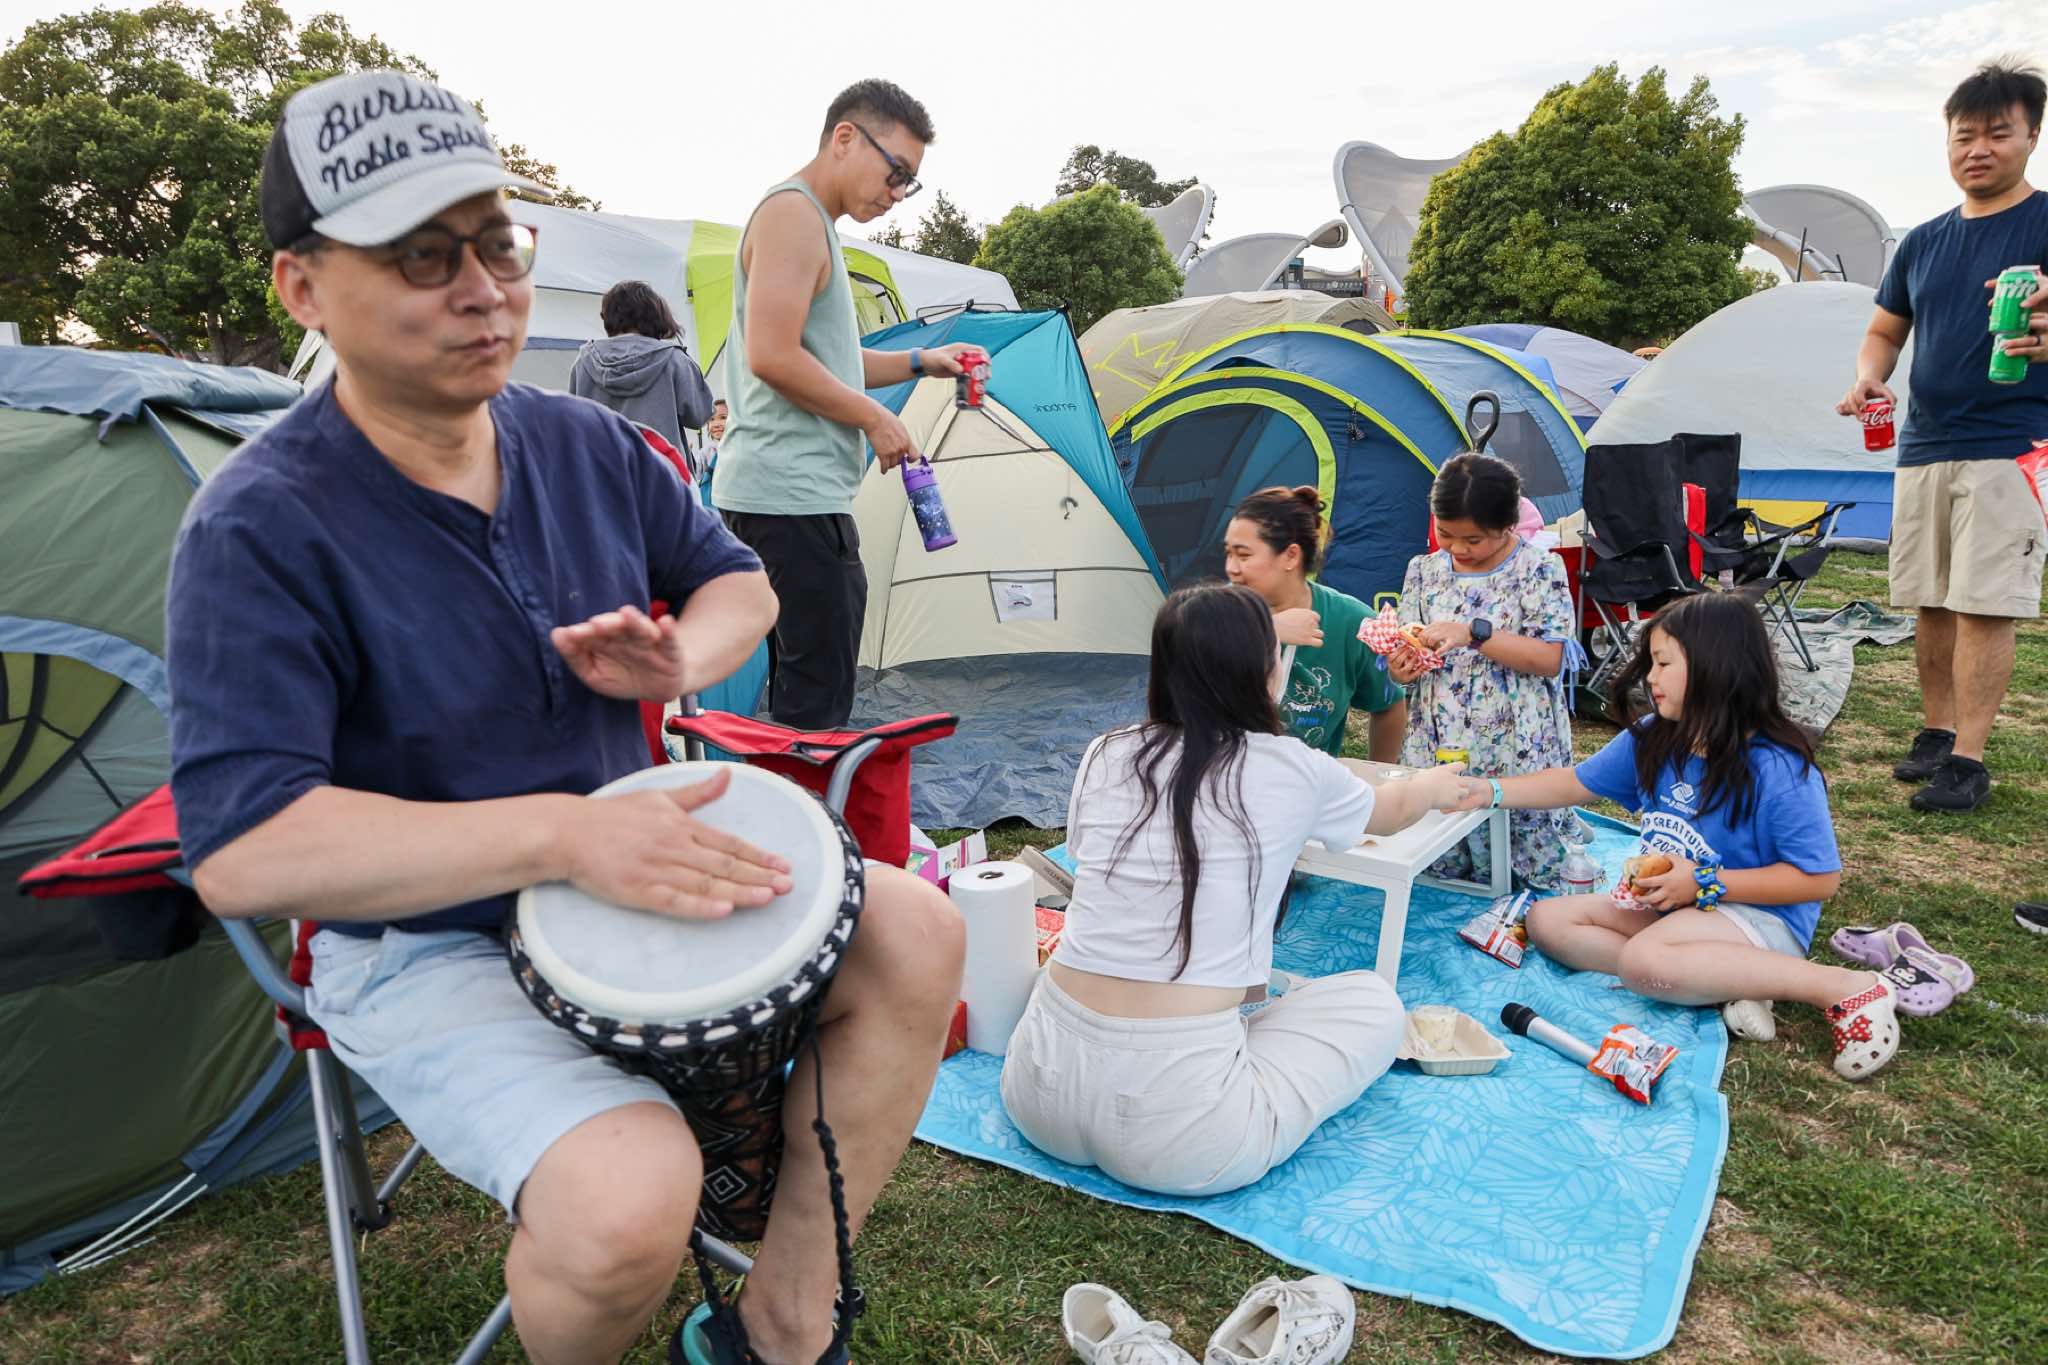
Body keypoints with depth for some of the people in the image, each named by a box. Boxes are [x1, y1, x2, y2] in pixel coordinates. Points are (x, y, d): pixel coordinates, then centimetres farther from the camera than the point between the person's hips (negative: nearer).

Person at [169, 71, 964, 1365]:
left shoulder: (586, 443, -1)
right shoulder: (259, 532, -18)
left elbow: (737, 580, 11)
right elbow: (239, 849, -25)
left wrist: (681, 660, -14)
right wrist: (560, 833, -33)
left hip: (629, 867, 6)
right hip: (427, 948, -5)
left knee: (913, 934, -13)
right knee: (628, 1201, -30)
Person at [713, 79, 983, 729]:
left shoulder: (811, 222, 24)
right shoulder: (794, 213, -9)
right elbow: (772, 358, -20)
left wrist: (917, 362, 18)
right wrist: (874, 419, -10)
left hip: (774, 493, 11)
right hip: (791, 493, -11)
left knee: (799, 691, 14)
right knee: (816, 704, -10)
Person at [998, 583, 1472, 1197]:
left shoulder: (1106, 755, 5)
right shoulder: (1294, 770, -2)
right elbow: (1393, 810, 21)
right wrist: (1438, 784, 46)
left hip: (1039, 1097, 4)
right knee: (1374, 1001, 15)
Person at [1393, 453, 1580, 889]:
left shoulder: (1539, 569, -6)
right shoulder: (1423, 570, 5)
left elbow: (1549, 658, -13)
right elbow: (1409, 655, 8)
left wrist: (1474, 633, -24)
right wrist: (1401, 669, -17)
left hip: (1518, 750, -3)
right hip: (1438, 750, 3)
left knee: (1540, 871, 4)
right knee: (1437, 867, 8)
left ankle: (1566, 827, 32)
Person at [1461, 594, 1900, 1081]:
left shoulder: (1778, 769, -21)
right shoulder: (1651, 740, -1)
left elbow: (1819, 878, -18)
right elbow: (1574, 783, 10)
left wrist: (1704, 885, -20)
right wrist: (1488, 791, -1)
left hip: (1761, 917, -8)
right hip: (1672, 907, 8)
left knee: (1643, 959, -35)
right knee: (1548, 920, -5)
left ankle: (1845, 987, -19)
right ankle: (1728, 984, -17)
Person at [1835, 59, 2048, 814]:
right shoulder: (1923, 242, 14)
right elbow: (1884, 333, 20)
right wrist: (1867, 379, -2)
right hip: (1922, 447, 6)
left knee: (1984, 605, -8)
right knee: (1931, 603, 11)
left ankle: (1968, 760, -3)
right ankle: (1936, 733, 23)